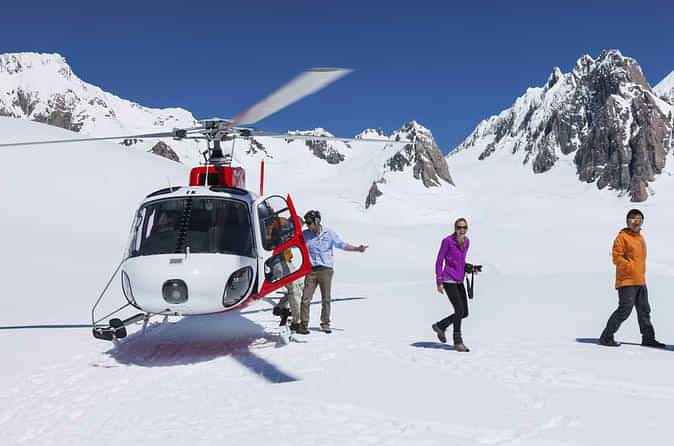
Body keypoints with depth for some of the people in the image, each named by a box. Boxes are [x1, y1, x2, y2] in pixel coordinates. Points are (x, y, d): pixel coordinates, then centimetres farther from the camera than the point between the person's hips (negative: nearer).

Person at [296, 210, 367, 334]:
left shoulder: (329, 233, 1)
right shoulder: (305, 234, 4)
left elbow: (341, 245, 4)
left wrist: (356, 248, -5)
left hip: (326, 269, -1)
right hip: (311, 270, 1)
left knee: (326, 299, 5)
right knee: (306, 298, -5)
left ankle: (325, 323, 20)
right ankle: (303, 325, 3)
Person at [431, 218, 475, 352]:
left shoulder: (466, 241, 8)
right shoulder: (447, 241, -12)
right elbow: (439, 261, -8)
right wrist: (439, 282, -12)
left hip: (459, 281, 7)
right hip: (448, 280, -7)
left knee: (464, 313, 6)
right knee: (460, 310, -14)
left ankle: (440, 326, 27)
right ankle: (458, 342, -2)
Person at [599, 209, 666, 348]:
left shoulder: (641, 238, 18)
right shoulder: (622, 237, -7)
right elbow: (617, 257, -14)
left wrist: (641, 273, 20)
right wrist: (631, 267, -21)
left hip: (640, 282, 8)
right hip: (626, 281, -8)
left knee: (644, 311, 14)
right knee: (624, 310, -11)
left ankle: (648, 338, 25)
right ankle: (606, 337, -4)